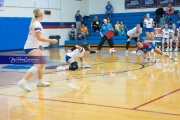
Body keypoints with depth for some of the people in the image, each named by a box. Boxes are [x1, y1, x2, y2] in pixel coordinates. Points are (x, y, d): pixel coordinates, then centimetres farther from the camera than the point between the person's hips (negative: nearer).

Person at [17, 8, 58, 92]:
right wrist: (51, 41, -14)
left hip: (33, 46, 10)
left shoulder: (34, 23, 15)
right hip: (31, 47, -10)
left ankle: (40, 81, 29)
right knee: (37, 65, -24)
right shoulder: (37, 24, -14)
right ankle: (23, 82, -35)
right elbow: (39, 38, -20)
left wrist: (38, 45, 26)